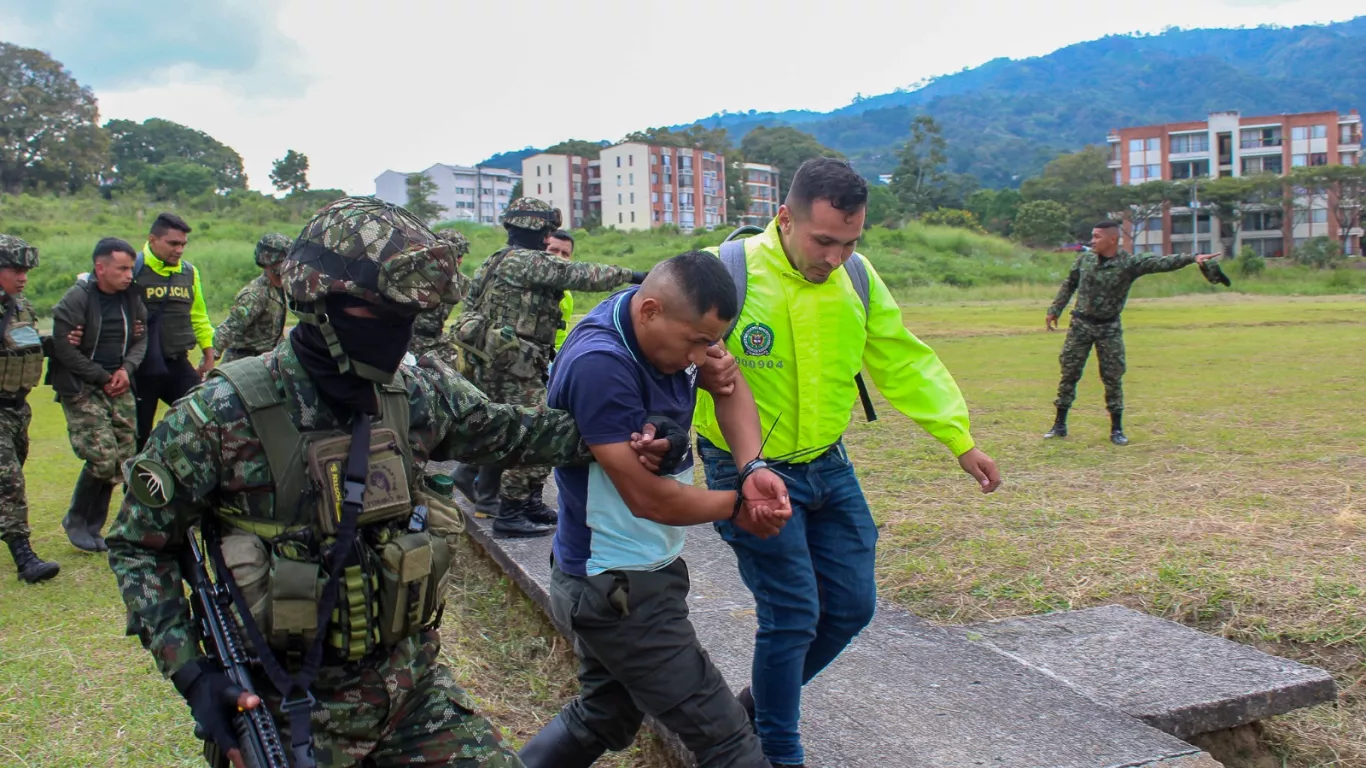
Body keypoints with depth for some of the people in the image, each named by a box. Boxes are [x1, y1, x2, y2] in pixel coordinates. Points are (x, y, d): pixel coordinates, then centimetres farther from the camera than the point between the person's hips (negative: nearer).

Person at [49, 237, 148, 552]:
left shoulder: (131, 298, 4)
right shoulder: (77, 299, -13)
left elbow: (141, 338, 11)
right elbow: (63, 348, -13)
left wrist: (126, 369, -7)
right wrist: (102, 378, -11)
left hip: (118, 386, 6)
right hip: (81, 389, -6)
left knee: (122, 461, 2)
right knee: (103, 459, -13)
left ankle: (93, 527, 18)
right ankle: (76, 521, 11)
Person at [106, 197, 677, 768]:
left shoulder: (416, 393, -4)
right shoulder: (229, 413, -17)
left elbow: (502, 431, 14)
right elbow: (138, 542, -7)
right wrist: (190, 673, -15)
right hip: (298, 709, -4)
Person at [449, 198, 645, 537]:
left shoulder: (498, 262, 17)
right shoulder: (529, 261, -13)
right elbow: (583, 276, -15)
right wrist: (629, 274, -5)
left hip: (491, 361, 10)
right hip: (514, 365, -10)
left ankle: (532, 503, 22)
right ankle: (510, 515, 1)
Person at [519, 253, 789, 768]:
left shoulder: (673, 319, -4)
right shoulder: (599, 366, -29)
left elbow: (730, 386, 4)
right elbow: (651, 498, -26)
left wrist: (754, 468, -15)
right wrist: (738, 506, -9)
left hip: (614, 577, 9)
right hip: (618, 589, -9)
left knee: (603, 719, 25)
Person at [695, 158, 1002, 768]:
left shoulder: (858, 280, -3)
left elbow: (905, 363, 6)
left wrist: (960, 440, 5)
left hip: (827, 464, 6)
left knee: (851, 605, 12)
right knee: (792, 615, -4)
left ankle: (764, 699, 36)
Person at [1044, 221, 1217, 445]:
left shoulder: (1129, 263, -10)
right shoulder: (1085, 258, 0)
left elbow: (1161, 263, -21)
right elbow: (1069, 285, 11)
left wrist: (1192, 258, -33)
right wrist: (1054, 310, 11)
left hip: (1109, 327, -2)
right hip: (1081, 324, 2)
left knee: (1113, 378, 2)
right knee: (1069, 373, 3)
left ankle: (1117, 429, 12)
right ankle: (1060, 425, 13)